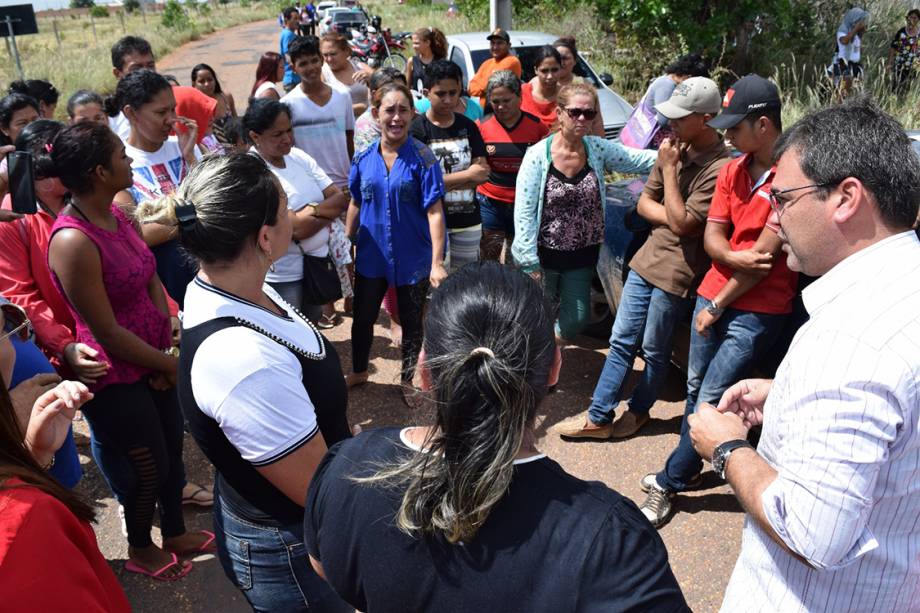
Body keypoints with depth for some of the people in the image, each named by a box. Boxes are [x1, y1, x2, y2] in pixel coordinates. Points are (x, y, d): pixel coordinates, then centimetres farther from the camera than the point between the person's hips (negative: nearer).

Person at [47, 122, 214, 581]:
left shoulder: (118, 215, -1)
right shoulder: (72, 241, -28)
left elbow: (151, 282, 1)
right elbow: (107, 331, -24)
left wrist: (169, 348, -10)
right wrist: (168, 363, -12)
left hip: (152, 360, 8)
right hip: (115, 377, -8)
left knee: (172, 447, 21)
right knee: (148, 466, 11)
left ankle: (175, 533, 46)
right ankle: (139, 550, 40)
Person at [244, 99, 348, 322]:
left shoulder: (298, 156, 1)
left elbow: (341, 199, -2)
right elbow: (295, 228, -27)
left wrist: (313, 210, -19)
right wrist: (327, 213, -12)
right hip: (282, 276, -6)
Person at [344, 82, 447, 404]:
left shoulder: (422, 157, -15)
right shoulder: (363, 159, -3)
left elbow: (434, 212, -19)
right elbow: (355, 205, 8)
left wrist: (437, 263, -24)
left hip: (413, 258, -3)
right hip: (371, 255, 3)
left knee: (411, 322, 14)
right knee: (363, 317, 18)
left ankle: (407, 381, 36)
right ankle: (358, 371, 43)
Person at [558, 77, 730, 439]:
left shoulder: (720, 168, -20)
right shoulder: (677, 148, 4)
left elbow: (682, 223, -22)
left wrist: (669, 169, -19)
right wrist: (673, 218, -11)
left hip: (677, 272, -7)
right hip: (647, 258, 7)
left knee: (654, 351, 10)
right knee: (621, 341, 12)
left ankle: (638, 411, 34)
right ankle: (599, 417, 22)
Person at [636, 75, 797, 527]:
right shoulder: (732, 171, 6)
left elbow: (766, 254, -18)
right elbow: (711, 235, 6)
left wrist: (717, 306, -10)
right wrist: (735, 257, -18)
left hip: (757, 309, -6)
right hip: (714, 294, 7)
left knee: (710, 400, -2)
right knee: (695, 388, 15)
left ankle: (670, 482, 15)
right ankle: (687, 468, 34)